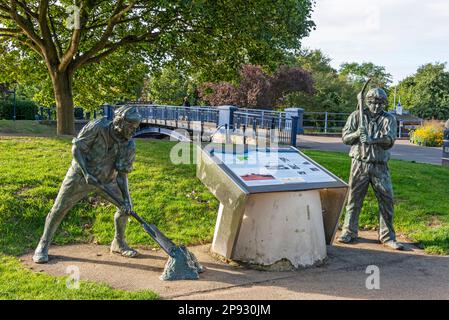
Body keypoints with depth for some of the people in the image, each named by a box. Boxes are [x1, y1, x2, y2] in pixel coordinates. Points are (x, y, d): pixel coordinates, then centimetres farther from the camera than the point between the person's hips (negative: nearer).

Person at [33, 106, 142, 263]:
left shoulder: (129, 145, -14)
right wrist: (86, 173, -25)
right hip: (80, 174, -3)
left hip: (106, 179, 3)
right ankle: (43, 245, 19)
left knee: (126, 206, -5)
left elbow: (122, 173, -11)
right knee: (59, 209, -1)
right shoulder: (97, 127, -24)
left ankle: (118, 243, 15)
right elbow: (76, 148, -17)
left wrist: (126, 197, -21)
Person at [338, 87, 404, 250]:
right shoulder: (356, 116, 5)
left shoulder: (389, 119, 3)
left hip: (380, 166, 1)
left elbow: (390, 139, -13)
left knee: (387, 199, 0)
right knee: (354, 199, 4)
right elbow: (345, 138, 2)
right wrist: (356, 133, -19)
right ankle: (349, 232, 17)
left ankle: (387, 236, 12)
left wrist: (372, 139, -29)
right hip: (360, 164, 0)